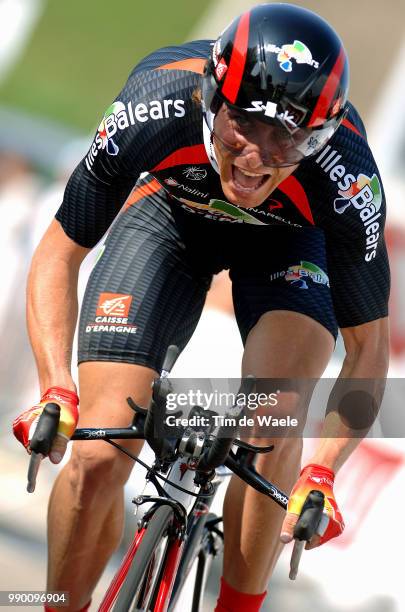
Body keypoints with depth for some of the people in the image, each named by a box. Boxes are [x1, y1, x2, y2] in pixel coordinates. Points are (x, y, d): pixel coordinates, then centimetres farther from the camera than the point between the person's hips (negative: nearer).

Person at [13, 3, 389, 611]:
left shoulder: (347, 179, -37)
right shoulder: (151, 113, -37)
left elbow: (367, 344, -21)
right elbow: (59, 253, -21)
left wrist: (322, 473, -32)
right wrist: (56, 390, -33)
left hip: (285, 239, 0)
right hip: (170, 212, 1)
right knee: (97, 458, -15)